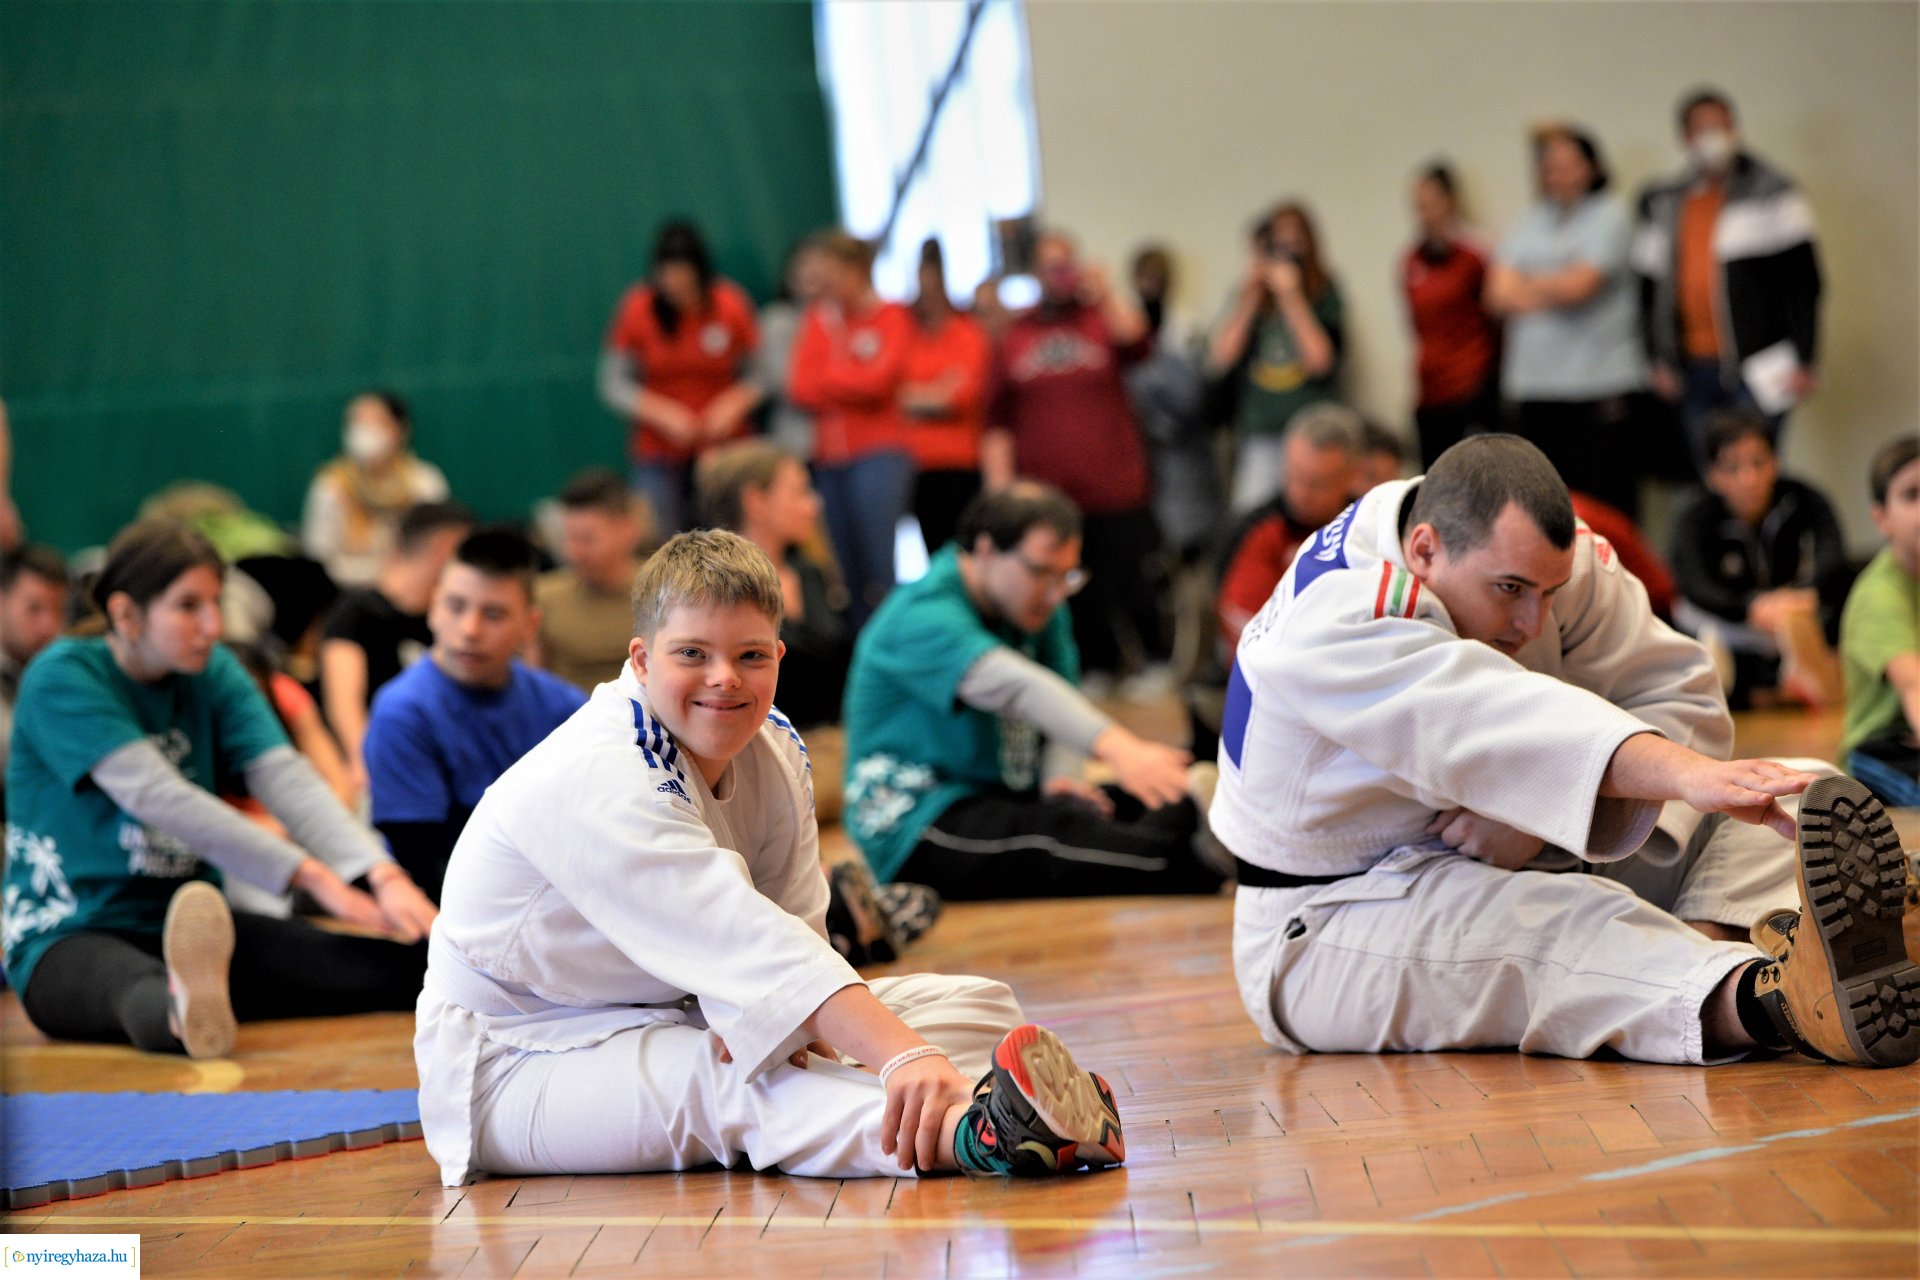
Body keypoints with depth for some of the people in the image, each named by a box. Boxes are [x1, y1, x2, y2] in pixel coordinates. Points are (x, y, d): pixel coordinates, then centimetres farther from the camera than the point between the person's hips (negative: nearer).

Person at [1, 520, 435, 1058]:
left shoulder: (216, 675, 9)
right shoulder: (61, 679, -11)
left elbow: (284, 776, -6)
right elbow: (157, 796, -23)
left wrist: (383, 875, -26)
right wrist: (313, 875, -31)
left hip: (192, 924, 6)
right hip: (69, 935, -6)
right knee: (138, 987, -45)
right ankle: (182, 1009, -77)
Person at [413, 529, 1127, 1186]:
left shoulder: (775, 752, -1)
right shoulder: (594, 781, -29)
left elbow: (792, 927, -8)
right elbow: (746, 940, -41)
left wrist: (758, 1014, -33)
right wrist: (902, 1052, -51)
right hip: (519, 1064, -8)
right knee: (729, 1081, -40)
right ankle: (973, 1134, -66)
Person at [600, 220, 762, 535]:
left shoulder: (732, 305, -4)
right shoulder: (636, 308, -5)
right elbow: (614, 385, -1)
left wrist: (735, 403, -14)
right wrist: (662, 413, -14)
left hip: (723, 449, 0)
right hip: (659, 453, 0)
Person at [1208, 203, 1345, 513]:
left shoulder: (1324, 295, 0)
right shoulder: (1248, 294, 8)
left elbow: (1320, 362, -13)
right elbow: (1219, 361, -3)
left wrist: (1290, 298, -13)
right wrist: (1249, 298, -5)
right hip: (1256, 436, 2)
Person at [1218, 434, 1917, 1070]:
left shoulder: (1539, 555, -6)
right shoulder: (1329, 618, -28)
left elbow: (1681, 698, -7)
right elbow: (1479, 717, -45)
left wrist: (1548, 806, -27)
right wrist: (1685, 773, -59)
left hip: (1505, 862, 8)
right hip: (1326, 931, -7)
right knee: (1568, 925, -40)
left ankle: (1702, 948, -40)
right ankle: (1773, 1003, -64)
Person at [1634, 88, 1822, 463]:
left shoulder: (1772, 193, 1)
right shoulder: (1661, 204, 14)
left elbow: (1803, 281, -3)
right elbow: (1650, 284, 17)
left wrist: (1804, 360, -9)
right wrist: (1658, 358, 8)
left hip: (1757, 369, -5)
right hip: (1693, 370, 5)